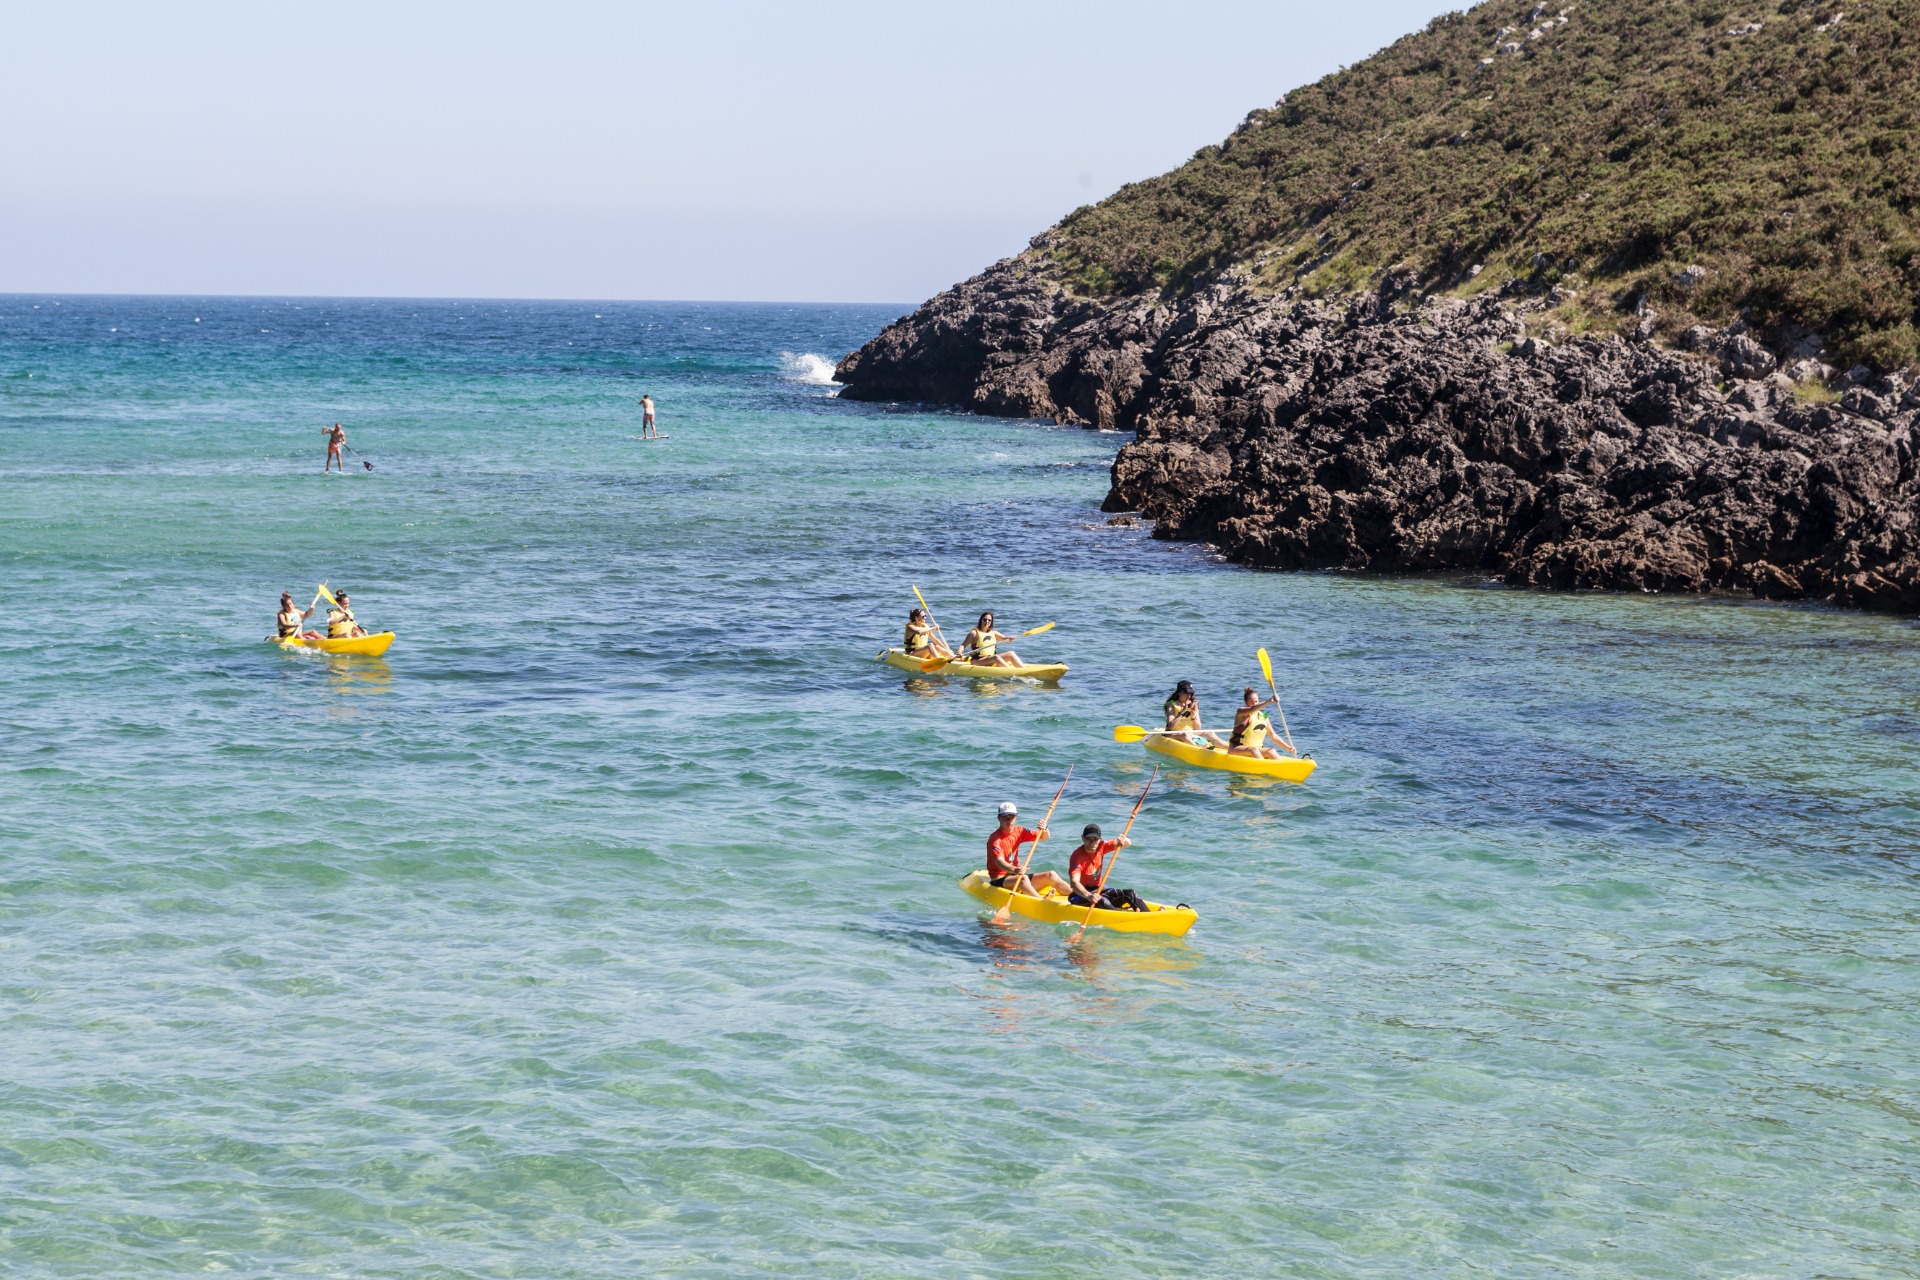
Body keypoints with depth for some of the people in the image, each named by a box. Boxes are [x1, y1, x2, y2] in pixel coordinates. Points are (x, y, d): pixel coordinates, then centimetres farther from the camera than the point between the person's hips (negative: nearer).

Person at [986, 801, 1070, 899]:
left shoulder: (1019, 831, 8)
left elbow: (1044, 837, 9)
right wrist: (1014, 870, -47)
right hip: (999, 880, -7)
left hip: (1015, 877, 7)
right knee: (1023, 878, -36)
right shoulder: (994, 839, -13)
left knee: (1051, 875, -6)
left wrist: (1044, 830, -15)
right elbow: (999, 862, -28)